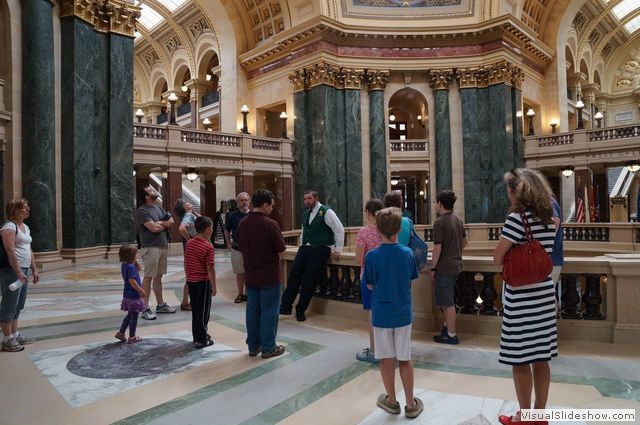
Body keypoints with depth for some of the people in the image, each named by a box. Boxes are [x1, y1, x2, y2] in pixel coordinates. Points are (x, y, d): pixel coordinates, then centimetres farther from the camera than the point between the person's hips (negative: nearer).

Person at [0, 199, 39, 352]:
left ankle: (15, 334, 25)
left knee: (18, 305, 15)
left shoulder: (26, 227, 16)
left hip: (23, 270, 9)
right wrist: (18, 272, -24)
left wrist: (34, 270, 18)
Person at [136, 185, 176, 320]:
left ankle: (160, 305, 22)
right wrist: (165, 224, 0)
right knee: (148, 277, -5)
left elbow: (171, 220, 10)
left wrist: (160, 223, -7)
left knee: (158, 277, 14)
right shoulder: (142, 211, -11)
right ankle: (145, 309, 0)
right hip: (150, 248, -8)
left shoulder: (158, 208, 15)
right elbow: (154, 228, -19)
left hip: (162, 246, 8)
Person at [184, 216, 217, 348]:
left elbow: (186, 262, 11)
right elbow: (210, 268, -18)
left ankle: (197, 335, 28)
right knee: (203, 311, 3)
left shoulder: (189, 243, 4)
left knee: (195, 310, 17)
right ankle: (201, 340, 8)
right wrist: (214, 286, -11)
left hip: (191, 281, 7)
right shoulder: (208, 246, -17)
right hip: (203, 282, -7)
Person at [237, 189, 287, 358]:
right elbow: (281, 250, -11)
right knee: (269, 311, 5)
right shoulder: (269, 224, -17)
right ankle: (268, 347, 13)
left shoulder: (242, 224, 1)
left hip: (250, 275, 6)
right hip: (269, 275, -6)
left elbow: (241, 248, 10)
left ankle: (253, 346, 23)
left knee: (253, 311, 13)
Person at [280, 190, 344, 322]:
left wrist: (338, 250, -10)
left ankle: (301, 310, 7)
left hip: (320, 250, -6)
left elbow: (339, 229, -9)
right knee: (294, 275, -5)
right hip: (304, 248, 6)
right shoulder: (305, 214, 15)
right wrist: (302, 245, 15)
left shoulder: (326, 212, -8)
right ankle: (286, 306, 2)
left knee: (310, 280, -5)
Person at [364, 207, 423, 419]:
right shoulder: (407, 253, -7)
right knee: (405, 359, 12)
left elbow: (370, 285, -3)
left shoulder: (372, 256, -14)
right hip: (403, 314, 2)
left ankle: (392, 400, 27)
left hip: (381, 314, -2)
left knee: (386, 359, 12)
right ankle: (411, 404, 23)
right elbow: (410, 281, 5)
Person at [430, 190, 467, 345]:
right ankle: (447, 328, 31)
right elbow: (464, 242, 18)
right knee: (447, 300, 20)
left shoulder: (439, 222, -17)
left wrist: (433, 268, -11)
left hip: (444, 267, -8)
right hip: (456, 264, 8)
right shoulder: (458, 220, 8)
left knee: (447, 302, 2)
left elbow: (437, 249, -19)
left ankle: (451, 336, 11)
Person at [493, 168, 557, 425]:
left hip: (521, 298, -8)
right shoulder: (548, 219, 8)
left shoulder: (516, 217, -15)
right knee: (541, 358, 15)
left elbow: (498, 259, -13)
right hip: (544, 294, 8)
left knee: (521, 360, 5)